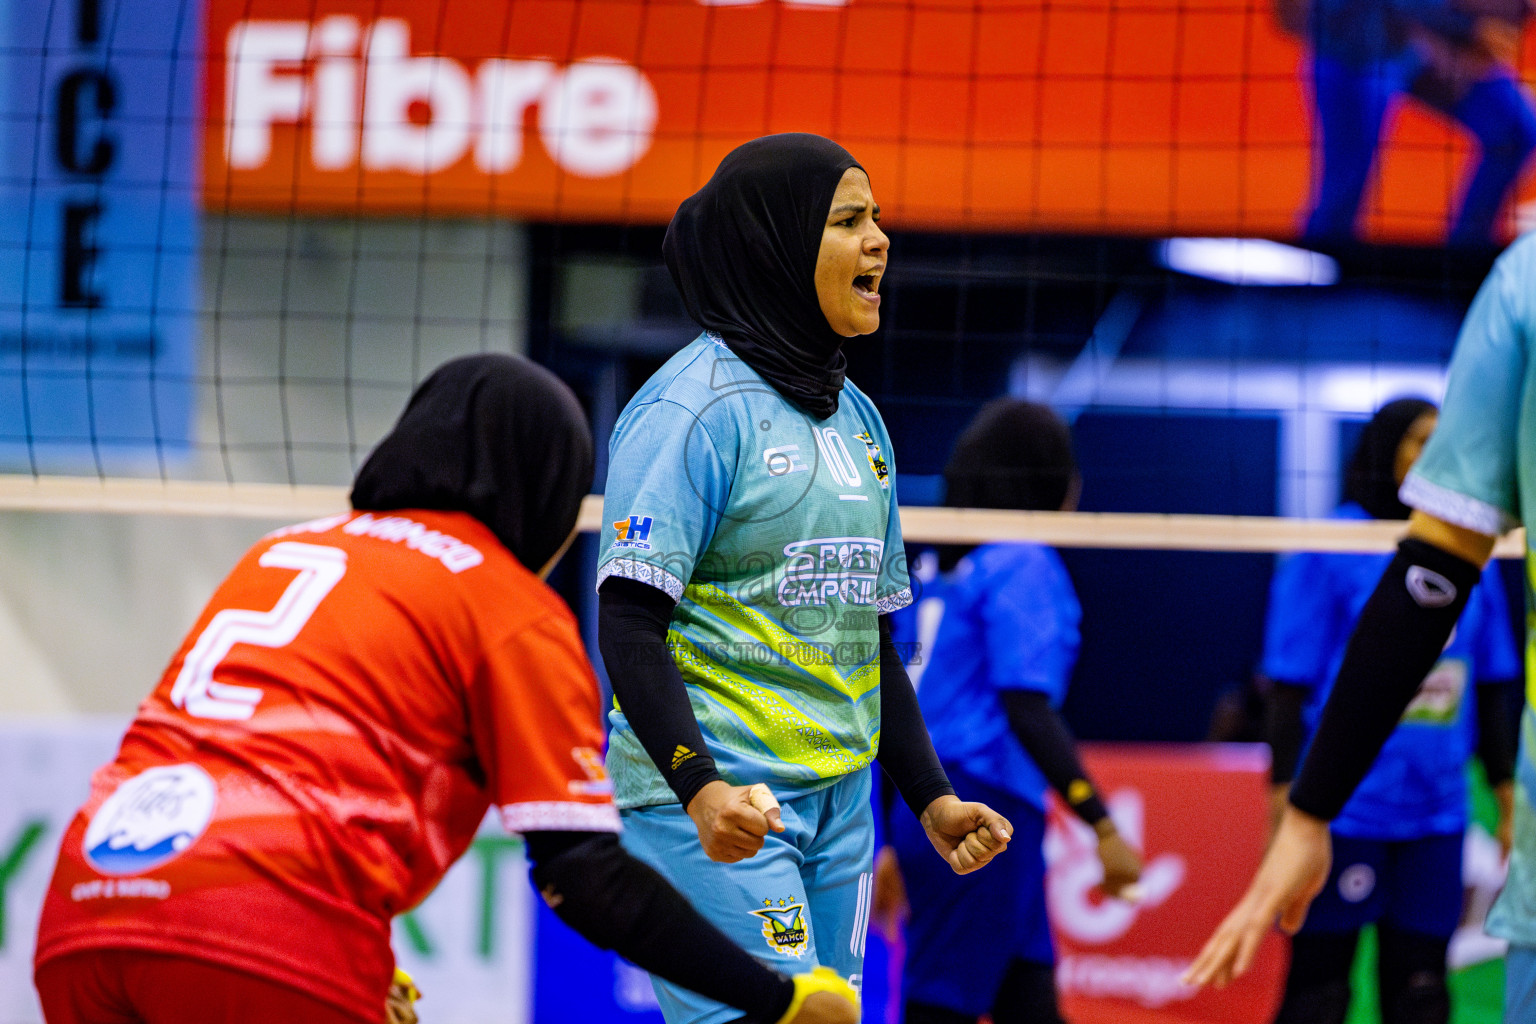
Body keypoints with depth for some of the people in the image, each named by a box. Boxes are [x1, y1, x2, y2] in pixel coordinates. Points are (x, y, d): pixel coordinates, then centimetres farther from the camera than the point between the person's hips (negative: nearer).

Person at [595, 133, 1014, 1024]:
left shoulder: (856, 415, 16)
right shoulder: (696, 406, -9)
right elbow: (629, 623, -15)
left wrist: (931, 796, 17)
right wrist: (702, 787, -27)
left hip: (838, 806, 8)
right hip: (714, 809, -8)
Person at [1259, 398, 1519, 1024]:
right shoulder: (1328, 552, -4)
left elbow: (1490, 690, 16)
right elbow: (1289, 687, -5)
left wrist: (1508, 797, 15)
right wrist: (1286, 803, -9)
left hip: (1436, 816, 5)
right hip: (1343, 812, -4)